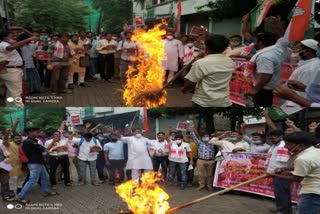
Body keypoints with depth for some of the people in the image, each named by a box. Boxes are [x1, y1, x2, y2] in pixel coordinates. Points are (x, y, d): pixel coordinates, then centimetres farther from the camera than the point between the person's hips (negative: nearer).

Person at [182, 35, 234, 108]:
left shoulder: (201, 63, -16)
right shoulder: (230, 62, 2)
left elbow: (190, 83, -14)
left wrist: (184, 88, 9)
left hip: (203, 102, -5)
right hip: (224, 102, 5)